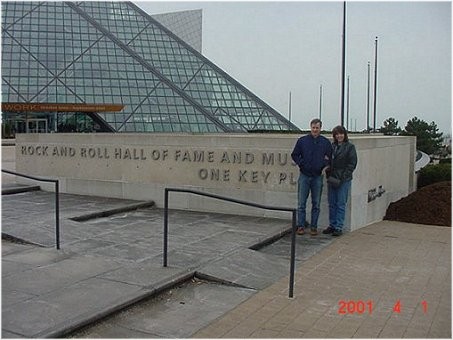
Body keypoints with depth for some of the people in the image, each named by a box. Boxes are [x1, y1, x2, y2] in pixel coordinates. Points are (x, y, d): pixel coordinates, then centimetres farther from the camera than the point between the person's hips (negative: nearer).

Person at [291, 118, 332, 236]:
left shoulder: (326, 142, 5)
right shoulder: (302, 141, 2)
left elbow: (330, 157, 12)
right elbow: (294, 155, 7)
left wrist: (326, 166, -4)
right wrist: (301, 164, -6)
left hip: (318, 177, 1)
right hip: (304, 175, -1)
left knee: (316, 204, 7)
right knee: (301, 203, 1)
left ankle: (314, 227, 15)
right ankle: (301, 226, 9)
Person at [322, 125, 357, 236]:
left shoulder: (350, 147, -3)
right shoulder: (332, 146, 11)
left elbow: (352, 164, -7)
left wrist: (342, 177, -13)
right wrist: (329, 175, 2)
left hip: (343, 180, -5)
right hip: (332, 179, 5)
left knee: (341, 204, -1)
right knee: (331, 204, 10)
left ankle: (339, 227, 5)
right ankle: (332, 225, 20)